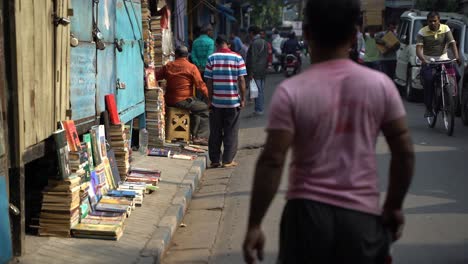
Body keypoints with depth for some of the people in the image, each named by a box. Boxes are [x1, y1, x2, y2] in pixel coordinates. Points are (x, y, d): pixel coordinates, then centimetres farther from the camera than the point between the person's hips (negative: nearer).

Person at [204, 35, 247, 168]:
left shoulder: (212, 58, -2)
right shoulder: (237, 58, -3)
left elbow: (209, 81, -4)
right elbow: (241, 80, -5)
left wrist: (210, 99, 4)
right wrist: (243, 99, 2)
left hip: (216, 101, 1)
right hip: (233, 101, 0)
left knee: (215, 132, 10)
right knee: (231, 132, 8)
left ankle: (215, 160, 14)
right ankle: (228, 160, 9)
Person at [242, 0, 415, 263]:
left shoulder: (292, 91, -10)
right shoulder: (381, 85, -3)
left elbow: (272, 162, -13)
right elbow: (405, 152, 0)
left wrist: (254, 225, -8)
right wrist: (394, 207, 12)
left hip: (308, 213, -1)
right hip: (362, 215, 2)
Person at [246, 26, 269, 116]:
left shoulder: (254, 43, -15)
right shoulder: (264, 42, 13)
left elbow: (253, 59, -19)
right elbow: (267, 57, 18)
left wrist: (251, 72, -18)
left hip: (256, 71, -9)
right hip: (263, 71, 9)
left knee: (257, 91, -6)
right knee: (261, 91, 13)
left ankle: (258, 110, -5)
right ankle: (261, 109, 18)